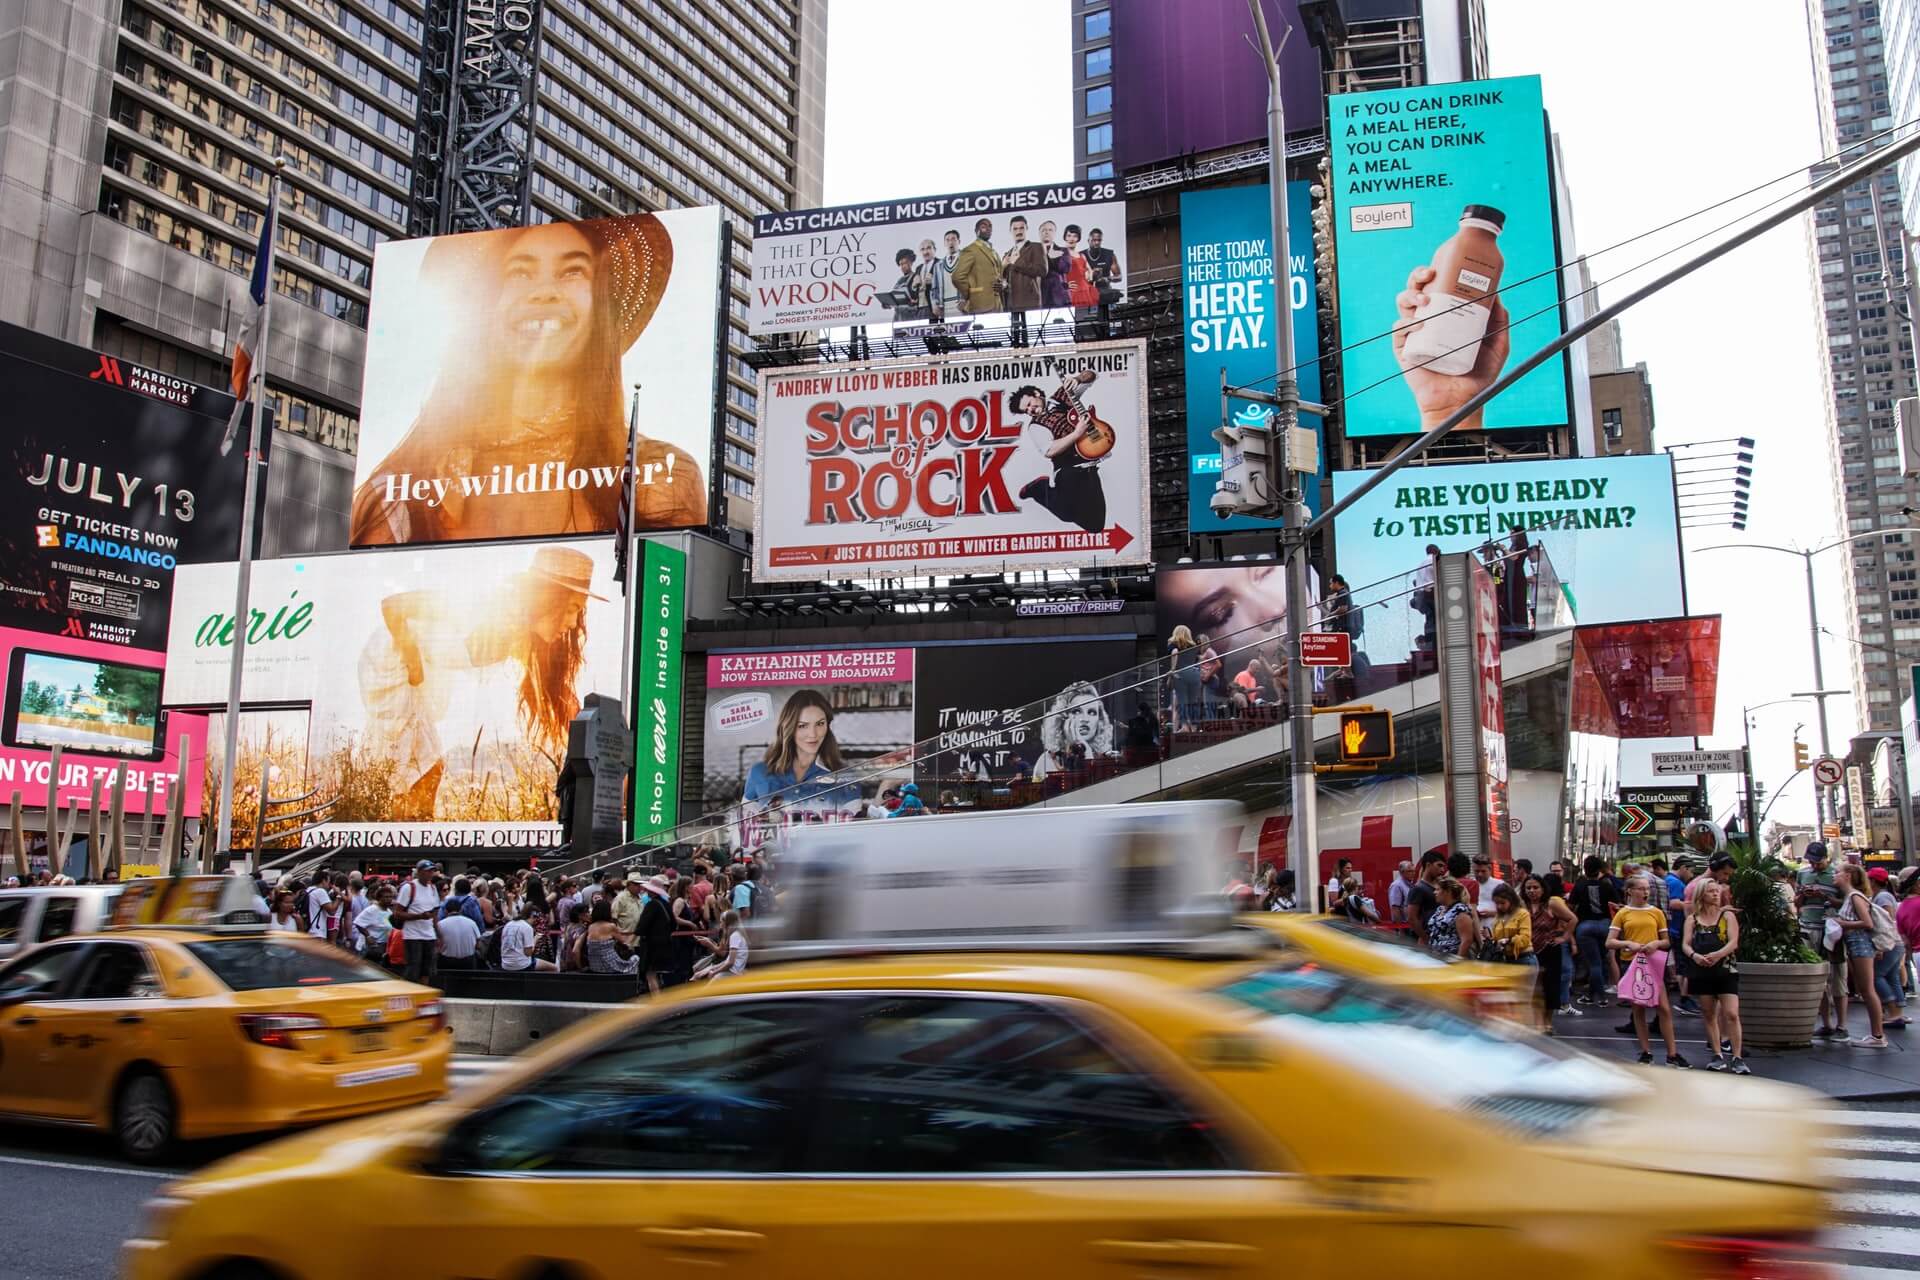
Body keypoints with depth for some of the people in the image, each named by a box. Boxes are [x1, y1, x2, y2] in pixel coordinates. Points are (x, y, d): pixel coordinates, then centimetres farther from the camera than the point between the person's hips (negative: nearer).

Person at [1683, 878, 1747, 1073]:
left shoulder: (1727, 915, 5)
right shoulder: (1692, 919, 9)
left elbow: (1733, 942, -6)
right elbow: (1685, 944, 1)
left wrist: (1718, 954, -24)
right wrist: (1694, 955, -21)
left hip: (1726, 969, -2)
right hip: (1702, 971, 2)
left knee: (1731, 1013, -11)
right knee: (1709, 1015, 7)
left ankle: (1738, 1058, -7)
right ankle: (1717, 1056, 17)